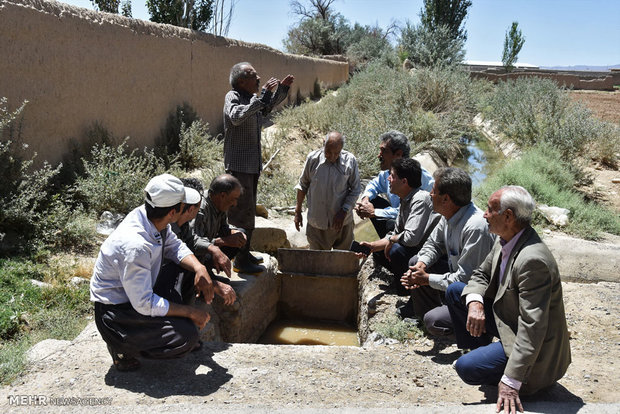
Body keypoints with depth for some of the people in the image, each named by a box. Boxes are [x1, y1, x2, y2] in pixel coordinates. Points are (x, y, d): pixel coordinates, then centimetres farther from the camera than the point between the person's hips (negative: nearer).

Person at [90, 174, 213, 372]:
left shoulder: (150, 216, -10)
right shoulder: (135, 246, -34)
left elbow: (174, 246, 8)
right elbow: (144, 304, -29)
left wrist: (199, 268, -10)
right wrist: (191, 312, -19)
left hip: (141, 292, 9)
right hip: (115, 313, -9)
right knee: (187, 335, -22)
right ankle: (123, 347, -1)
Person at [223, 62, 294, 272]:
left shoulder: (253, 98, 14)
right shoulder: (232, 97, -11)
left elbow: (269, 106, 34)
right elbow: (237, 117, -33)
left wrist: (282, 88, 20)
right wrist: (262, 95, -30)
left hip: (253, 164, 9)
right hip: (238, 164, -9)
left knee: (247, 211, 14)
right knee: (243, 212, -9)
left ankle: (245, 252, 24)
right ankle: (240, 259, -3)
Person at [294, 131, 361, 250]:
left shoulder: (350, 161, -8)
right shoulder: (313, 158, -7)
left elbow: (355, 190, -2)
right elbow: (303, 185, 6)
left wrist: (344, 212, -14)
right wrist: (298, 211, 9)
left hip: (342, 223, 0)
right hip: (316, 223, 0)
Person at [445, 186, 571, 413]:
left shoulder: (532, 260, -34)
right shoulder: (506, 240, -5)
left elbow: (532, 328, -34)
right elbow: (481, 274, 8)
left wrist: (511, 381, -34)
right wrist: (475, 302, -15)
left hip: (535, 345, -9)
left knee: (466, 368, -22)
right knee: (455, 291, 6)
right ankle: (481, 350, 18)